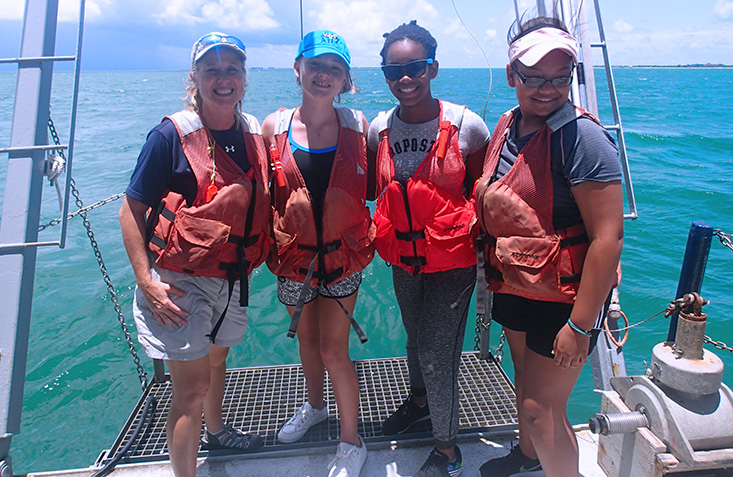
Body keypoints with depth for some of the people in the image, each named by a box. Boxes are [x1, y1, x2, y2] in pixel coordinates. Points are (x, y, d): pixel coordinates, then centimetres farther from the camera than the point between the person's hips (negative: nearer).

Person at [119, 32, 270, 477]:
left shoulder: (255, 132, 2)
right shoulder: (172, 135, -14)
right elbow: (131, 211, -11)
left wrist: (252, 261, 7)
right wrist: (146, 281, -18)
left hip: (232, 276, 6)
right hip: (179, 281, -5)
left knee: (217, 360, 25)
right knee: (192, 387, -3)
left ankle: (216, 430, 51)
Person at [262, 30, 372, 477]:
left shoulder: (357, 125, -6)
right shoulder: (275, 127, -5)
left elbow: (373, 187, 3)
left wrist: (367, 238, -8)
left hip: (342, 256, -2)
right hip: (294, 256, 2)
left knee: (334, 351, 2)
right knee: (307, 339, 21)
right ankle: (315, 406, 50)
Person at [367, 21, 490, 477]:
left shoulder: (466, 126, -13)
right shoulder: (379, 130, -3)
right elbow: (371, 189, 10)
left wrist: (475, 227, -15)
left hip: (452, 260, -4)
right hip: (403, 259, 5)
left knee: (436, 354, 0)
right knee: (415, 337, 24)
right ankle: (420, 400, 54)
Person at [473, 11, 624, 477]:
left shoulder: (581, 136, -22)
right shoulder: (507, 126, 1)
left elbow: (608, 237, -25)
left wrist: (580, 325, -23)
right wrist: (493, 274, 13)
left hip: (563, 298, -7)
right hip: (514, 287, 8)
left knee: (542, 408, 2)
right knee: (525, 381, 26)